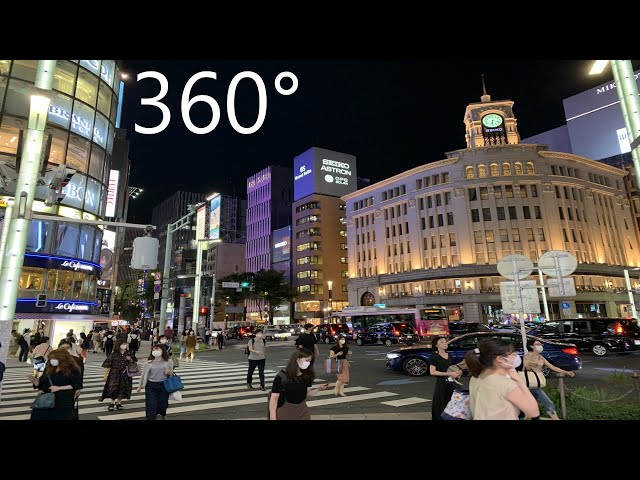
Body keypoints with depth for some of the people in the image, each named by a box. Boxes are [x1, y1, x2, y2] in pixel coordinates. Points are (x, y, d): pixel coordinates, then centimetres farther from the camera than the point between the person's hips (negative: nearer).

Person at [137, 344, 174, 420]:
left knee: (162, 404, 13)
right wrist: (140, 386, 12)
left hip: (163, 386, 0)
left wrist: (169, 372, -18)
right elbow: (144, 375, 8)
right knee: (151, 405, -3)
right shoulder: (149, 363, -2)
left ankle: (163, 415, 44)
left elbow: (171, 374, 6)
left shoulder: (168, 361, -3)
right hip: (151, 386, 0)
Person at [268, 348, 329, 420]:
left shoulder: (306, 375, -2)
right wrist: (273, 417, -18)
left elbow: (307, 393, 7)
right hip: (286, 413, -5)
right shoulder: (282, 376, -18)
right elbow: (274, 398, -16)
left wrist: (318, 388, -9)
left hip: (302, 412, 5)